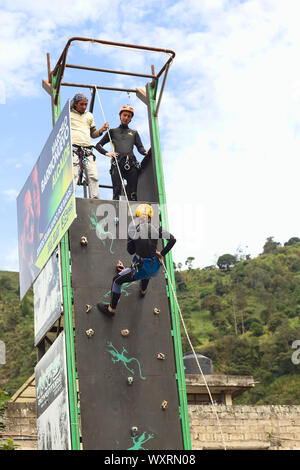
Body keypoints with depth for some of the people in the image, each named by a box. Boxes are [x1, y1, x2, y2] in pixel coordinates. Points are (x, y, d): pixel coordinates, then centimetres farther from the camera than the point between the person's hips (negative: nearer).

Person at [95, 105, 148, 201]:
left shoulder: (134, 133, 29)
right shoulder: (113, 132, 25)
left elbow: (140, 148, 17)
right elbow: (98, 145, 22)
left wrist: (146, 153, -7)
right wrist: (107, 153, 1)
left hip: (131, 163, 1)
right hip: (117, 163, -1)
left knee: (132, 195, -10)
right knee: (117, 192, -18)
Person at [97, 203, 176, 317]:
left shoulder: (133, 230, -11)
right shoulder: (157, 229, -4)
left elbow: (130, 250, -2)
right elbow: (172, 240, -1)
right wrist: (162, 253, 9)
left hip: (140, 268, -4)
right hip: (155, 269, 4)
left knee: (117, 280, 19)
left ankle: (111, 309, 29)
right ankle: (143, 291, 72)